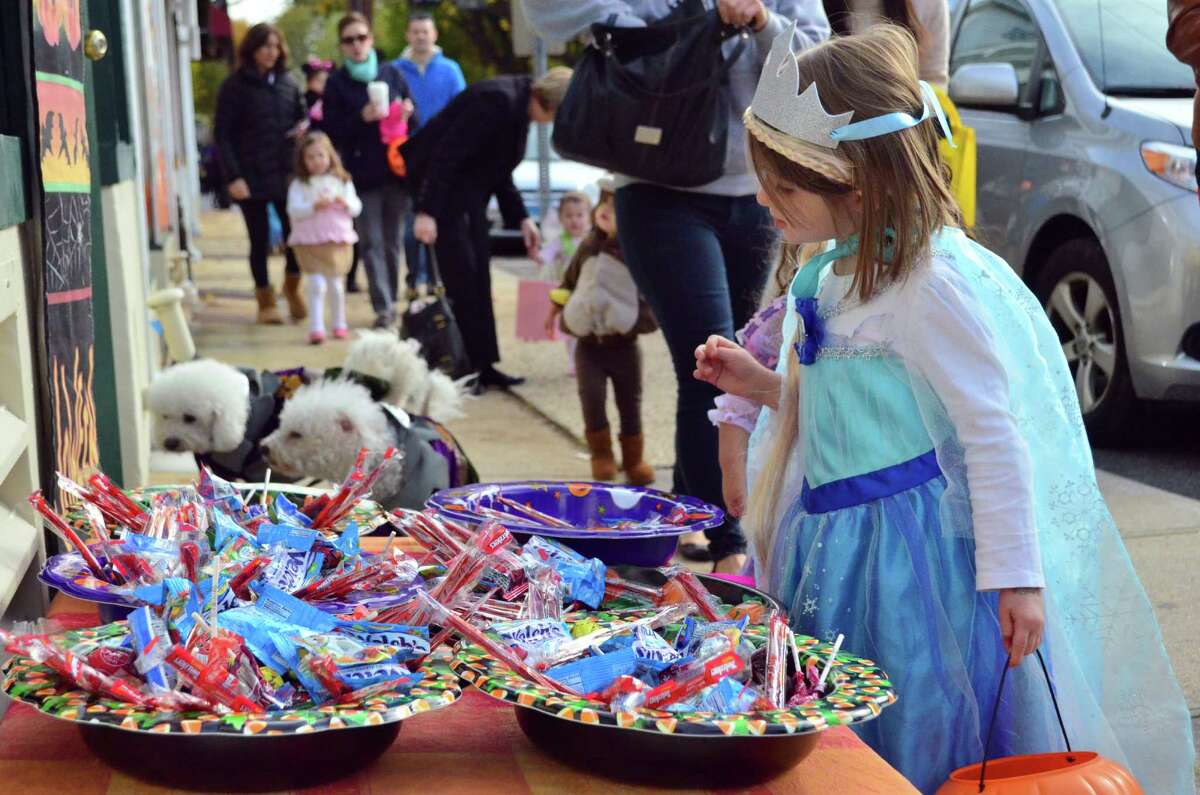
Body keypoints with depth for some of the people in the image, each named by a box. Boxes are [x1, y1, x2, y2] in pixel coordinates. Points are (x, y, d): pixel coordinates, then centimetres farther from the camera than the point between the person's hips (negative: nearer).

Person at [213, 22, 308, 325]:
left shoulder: (287, 82, 10)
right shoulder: (235, 86, -2)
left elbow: (302, 115, 21)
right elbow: (222, 135, -5)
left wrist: (304, 126, -4)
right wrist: (233, 177, -14)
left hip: (287, 173, 3)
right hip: (252, 177, -3)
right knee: (260, 240, 5)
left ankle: (292, 286, 23)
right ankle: (265, 301, 19)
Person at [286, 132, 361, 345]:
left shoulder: (342, 181, 9)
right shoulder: (299, 184, 1)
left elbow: (356, 208, 5)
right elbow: (293, 210, -11)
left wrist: (345, 202, -15)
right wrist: (315, 206, -23)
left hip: (338, 241, 2)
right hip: (309, 242, -2)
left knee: (336, 284, 11)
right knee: (316, 284, -10)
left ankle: (339, 324, 26)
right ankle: (316, 328, -8)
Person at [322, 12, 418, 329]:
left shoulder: (392, 74, 8)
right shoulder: (336, 83, 3)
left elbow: (415, 120, 13)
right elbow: (332, 132, -2)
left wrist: (407, 113, -10)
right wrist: (361, 118, -18)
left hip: (396, 169, 2)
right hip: (362, 173, -2)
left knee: (393, 241, 7)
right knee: (371, 243, -6)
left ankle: (391, 301, 18)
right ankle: (383, 308, -8)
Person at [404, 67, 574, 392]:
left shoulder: (520, 105, 5)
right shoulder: (497, 99, -23)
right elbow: (446, 154, -25)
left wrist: (521, 218, 9)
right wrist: (427, 212, -27)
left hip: (470, 191, 9)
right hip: (444, 185, -9)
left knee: (479, 281, 9)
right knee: (461, 279, -8)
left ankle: (483, 366, 14)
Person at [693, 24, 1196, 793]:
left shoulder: (933, 283, -19)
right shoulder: (834, 273, 9)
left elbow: (993, 430, -19)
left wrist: (1014, 577, -19)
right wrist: (761, 383, 8)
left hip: (911, 549, -9)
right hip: (835, 546, 9)